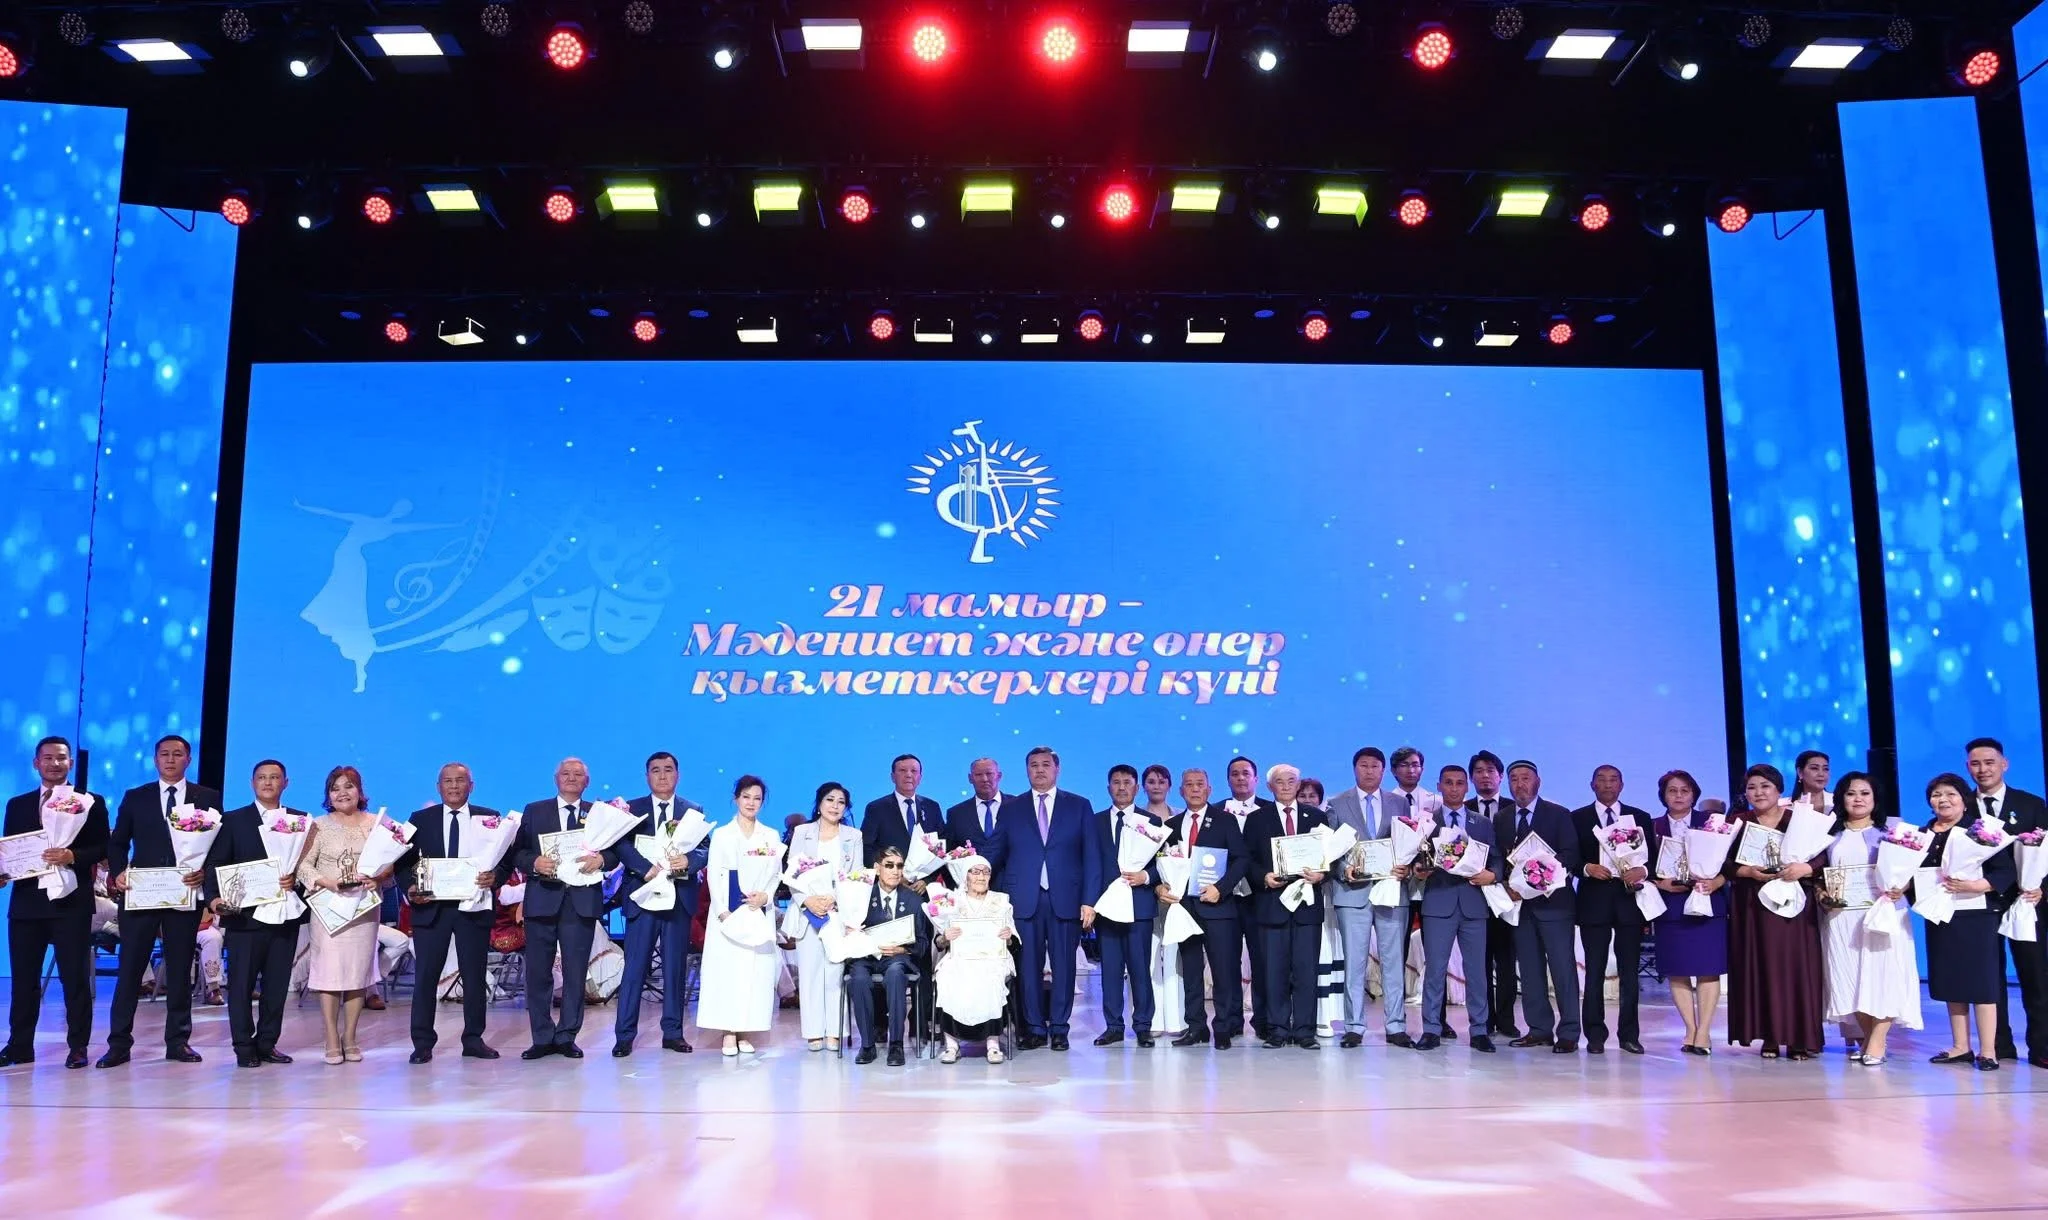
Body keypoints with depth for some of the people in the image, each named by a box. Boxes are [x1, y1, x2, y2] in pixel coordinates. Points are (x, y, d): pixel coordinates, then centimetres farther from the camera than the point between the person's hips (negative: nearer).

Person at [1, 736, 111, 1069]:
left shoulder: (90, 802, 3)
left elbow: (102, 848, -3)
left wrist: (73, 856, -19)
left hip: (70, 901, -3)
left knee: (75, 977, 0)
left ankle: (78, 1046, 6)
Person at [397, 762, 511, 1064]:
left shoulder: (490, 818, 5)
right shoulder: (421, 820, 7)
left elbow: (507, 857, 3)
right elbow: (404, 861, 6)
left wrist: (495, 876, -16)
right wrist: (410, 889, -11)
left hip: (474, 906, 0)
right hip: (431, 907, 0)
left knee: (474, 976, 6)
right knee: (425, 976, 1)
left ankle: (473, 1040, 16)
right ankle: (422, 1043, 9)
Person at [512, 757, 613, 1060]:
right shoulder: (534, 811, 11)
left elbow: (615, 851, 6)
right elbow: (517, 852, 5)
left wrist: (601, 859, -15)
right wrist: (534, 862, -14)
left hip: (582, 901, 0)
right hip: (542, 899, 0)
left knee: (576, 974, 3)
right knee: (538, 972, 2)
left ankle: (567, 1037, 11)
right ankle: (542, 1038, 12)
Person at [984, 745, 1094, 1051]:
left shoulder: (1079, 806, 8)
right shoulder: (1010, 809, 11)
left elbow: (1090, 856, 4)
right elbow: (995, 854, 8)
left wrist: (1089, 900, -3)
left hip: (1065, 900, -1)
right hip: (1023, 900, 1)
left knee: (1063, 966, 2)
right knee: (1029, 966, 1)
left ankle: (1059, 1028, 13)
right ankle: (1034, 1028, 11)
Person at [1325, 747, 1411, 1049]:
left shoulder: (1399, 805, 13)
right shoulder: (1338, 805, 7)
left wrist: (1406, 868, -9)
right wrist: (1344, 869, -14)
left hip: (1392, 891, 2)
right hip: (1352, 891, -2)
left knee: (1395, 961, 3)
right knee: (1354, 962, -1)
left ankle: (1396, 1027, 9)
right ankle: (1354, 1028, 5)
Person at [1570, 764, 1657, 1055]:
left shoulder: (1640, 818, 11)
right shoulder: (1577, 818, 7)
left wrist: (1643, 870, -13)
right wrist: (1587, 868, -16)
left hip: (1630, 899, 1)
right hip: (1594, 901, -1)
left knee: (1630, 971, 4)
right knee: (1594, 971, 1)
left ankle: (1629, 1034, 10)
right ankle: (1595, 1035, 5)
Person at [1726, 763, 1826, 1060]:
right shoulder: (1738, 822, 8)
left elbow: (1824, 855, -3)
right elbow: (1725, 862, 2)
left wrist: (1805, 868, -21)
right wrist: (1748, 872, -15)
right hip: (1752, 906, 1)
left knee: (1796, 966, -4)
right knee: (1759, 967, -1)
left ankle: (1800, 1038, 3)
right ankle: (1769, 1037, 5)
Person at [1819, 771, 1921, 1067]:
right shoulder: (1832, 835, 11)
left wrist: (1900, 888, -17)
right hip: (1842, 915, 2)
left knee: (1882, 974, -11)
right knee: (1850, 976, 1)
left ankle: (1877, 1042, -7)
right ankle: (1865, 1037, 12)